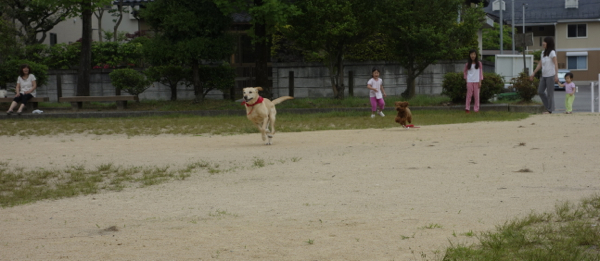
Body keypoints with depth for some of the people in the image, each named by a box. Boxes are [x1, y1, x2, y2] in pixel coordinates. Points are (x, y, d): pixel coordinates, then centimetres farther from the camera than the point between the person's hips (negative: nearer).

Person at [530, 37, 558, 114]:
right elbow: (540, 64, 17)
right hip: (544, 76, 8)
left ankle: (550, 109, 4)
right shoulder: (543, 53, 13)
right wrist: (533, 73, 14)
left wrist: (556, 75, -25)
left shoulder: (552, 52, -10)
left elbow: (556, 64, -16)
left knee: (549, 93, -3)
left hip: (550, 76, -8)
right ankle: (548, 107, 14)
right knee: (540, 92, 4)